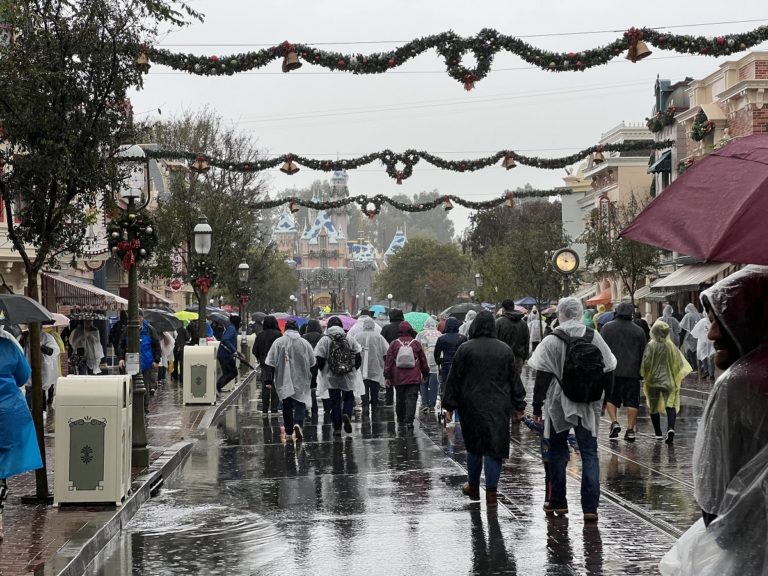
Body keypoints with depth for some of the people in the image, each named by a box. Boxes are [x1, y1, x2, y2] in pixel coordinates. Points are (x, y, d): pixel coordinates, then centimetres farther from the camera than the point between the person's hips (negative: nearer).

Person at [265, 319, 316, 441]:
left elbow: (271, 363, -5)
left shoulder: (278, 342, -4)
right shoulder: (305, 343, -1)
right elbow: (312, 364, 3)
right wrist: (312, 382, 14)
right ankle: (298, 424, -25)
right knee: (300, 404, 0)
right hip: (301, 381, -1)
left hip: (284, 381, 1)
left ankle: (289, 429, 26)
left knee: (287, 405, 15)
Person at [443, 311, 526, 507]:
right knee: (494, 448, 2)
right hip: (499, 408, 1)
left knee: (474, 447, 14)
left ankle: (473, 487, 26)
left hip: (472, 407, -1)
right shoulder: (505, 350, 4)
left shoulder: (465, 349, -5)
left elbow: (454, 379, -2)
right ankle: (491, 493, -2)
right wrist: (519, 406, 14)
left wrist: (450, 405, 5)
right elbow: (515, 380, 8)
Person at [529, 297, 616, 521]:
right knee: (589, 453, 3)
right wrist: (602, 399, 19)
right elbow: (608, 370, 9)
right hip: (589, 406, 2)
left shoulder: (552, 341, -8)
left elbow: (542, 376, -7)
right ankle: (590, 506, -4)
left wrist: (537, 406, -1)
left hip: (559, 404, -2)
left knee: (557, 450, 12)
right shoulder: (595, 337, 2)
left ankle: (557, 502, 20)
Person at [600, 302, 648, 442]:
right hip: (632, 372, 1)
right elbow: (643, 353, 9)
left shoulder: (607, 327, 2)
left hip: (612, 370, -1)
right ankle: (630, 429, 0)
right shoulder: (639, 330, 6)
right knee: (632, 401, 3)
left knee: (611, 398, 13)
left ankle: (614, 422, -4)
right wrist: (641, 371, 17)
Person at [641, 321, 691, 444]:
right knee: (670, 405, -1)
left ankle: (658, 433, 17)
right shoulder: (671, 346, -2)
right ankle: (670, 428, -25)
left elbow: (646, 362, -14)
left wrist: (644, 375, 4)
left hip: (653, 380, -1)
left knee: (653, 407, 13)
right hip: (668, 381, 1)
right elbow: (679, 363, 1)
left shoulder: (651, 346, -10)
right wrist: (676, 377, 18)